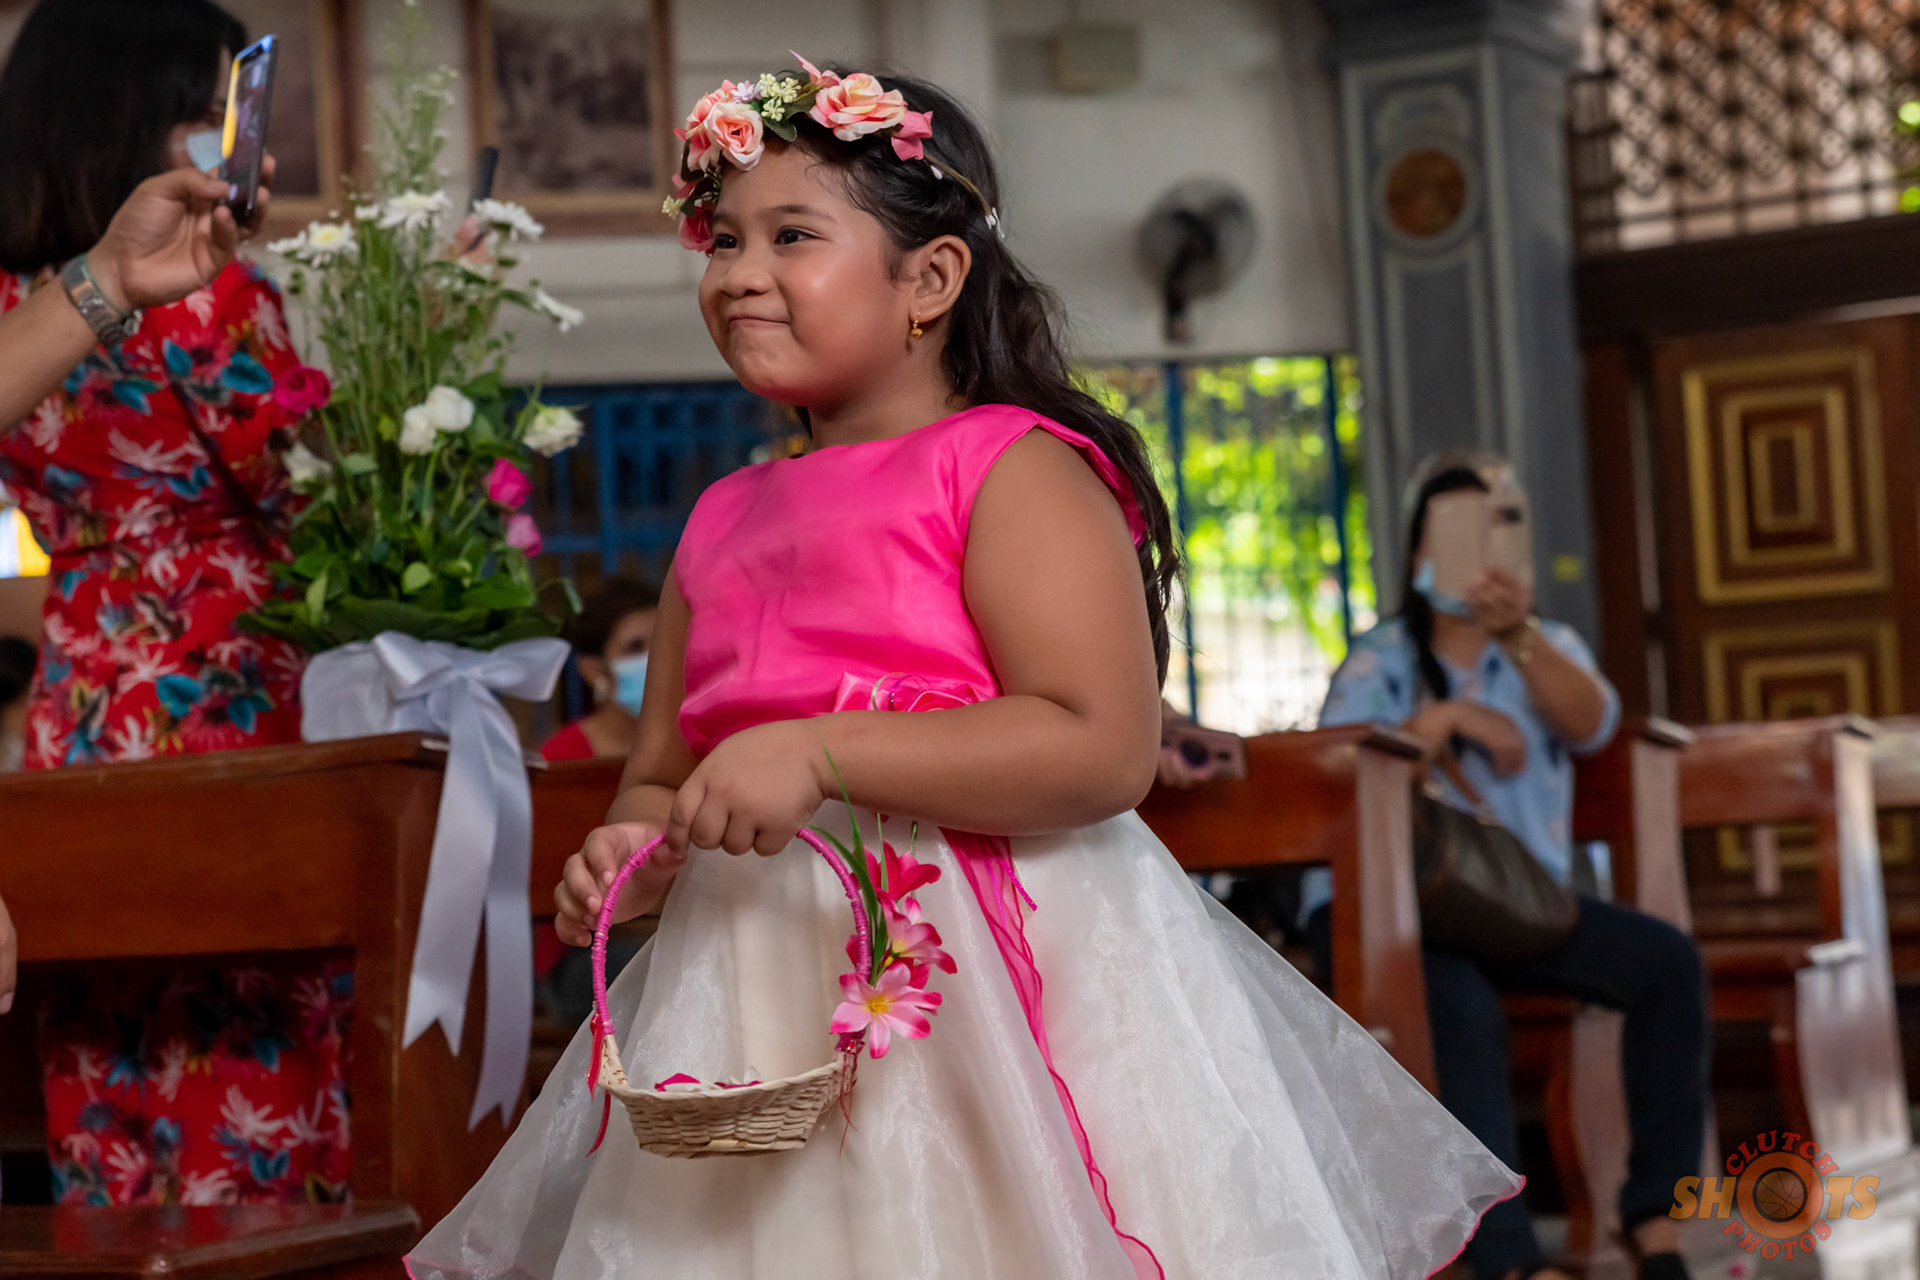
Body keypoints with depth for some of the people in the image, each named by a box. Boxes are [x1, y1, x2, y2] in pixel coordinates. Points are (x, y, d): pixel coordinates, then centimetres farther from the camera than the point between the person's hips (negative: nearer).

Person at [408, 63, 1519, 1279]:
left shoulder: (1011, 469, -6)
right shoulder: (723, 522, 15)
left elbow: (1105, 749, -18)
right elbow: (661, 777, 23)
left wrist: (823, 751, -21)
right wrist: (633, 851, -1)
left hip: (989, 982, -6)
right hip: (763, 1016, 6)